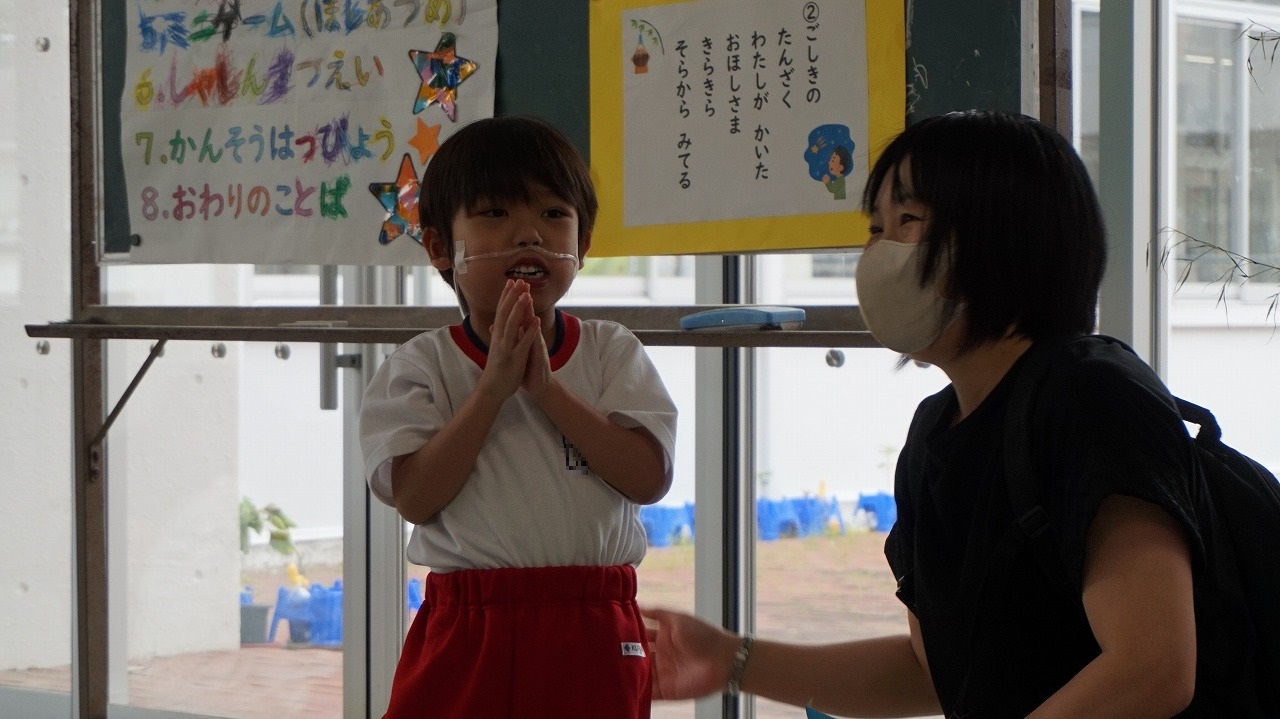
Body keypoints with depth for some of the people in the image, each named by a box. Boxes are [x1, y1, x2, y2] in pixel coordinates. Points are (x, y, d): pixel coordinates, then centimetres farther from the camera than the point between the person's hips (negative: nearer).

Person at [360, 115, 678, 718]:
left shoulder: (612, 352, 6)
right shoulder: (422, 366, 2)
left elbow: (648, 477, -8)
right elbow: (415, 497, -11)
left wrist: (546, 386, -13)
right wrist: (493, 386, -14)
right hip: (466, 638, -1)